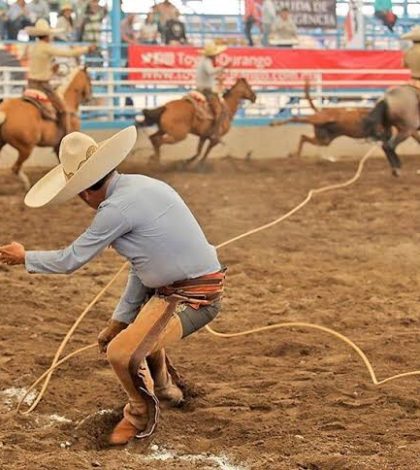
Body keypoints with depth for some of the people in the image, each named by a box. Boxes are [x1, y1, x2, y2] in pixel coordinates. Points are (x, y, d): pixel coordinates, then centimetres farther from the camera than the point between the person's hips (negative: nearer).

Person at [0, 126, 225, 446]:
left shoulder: (117, 207, -21)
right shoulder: (136, 186, 8)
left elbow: (71, 261, -10)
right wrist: (119, 320, 16)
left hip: (192, 297, -10)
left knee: (121, 353, -18)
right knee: (136, 322, 33)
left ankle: (141, 415, 10)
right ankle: (165, 387, 53)